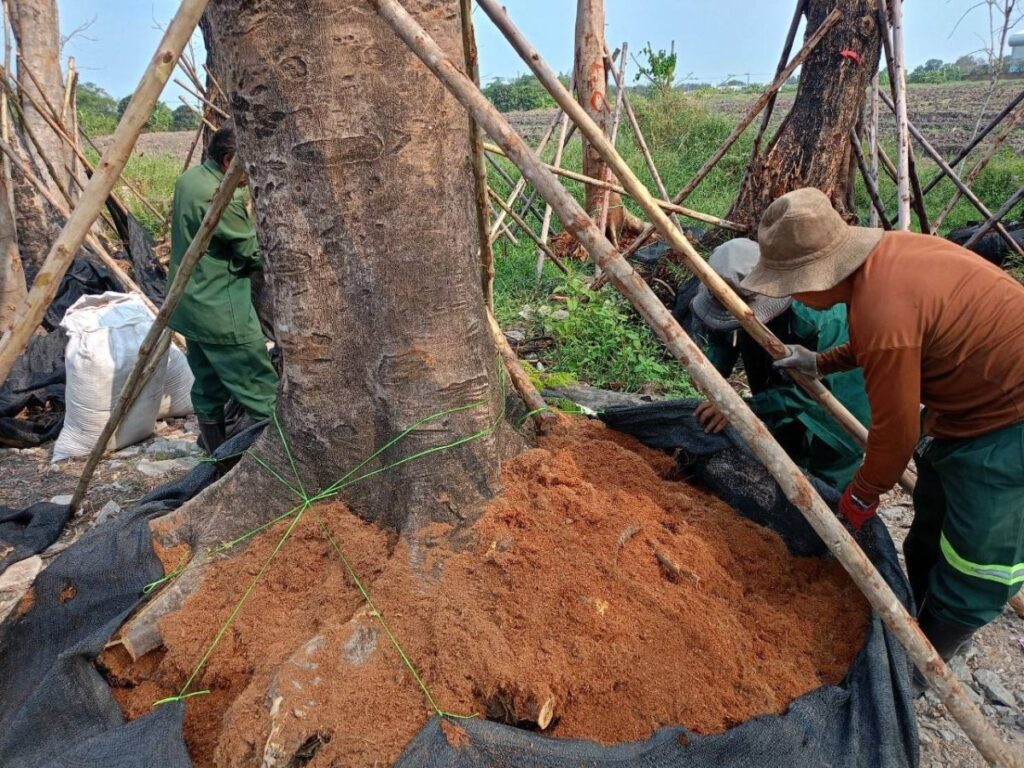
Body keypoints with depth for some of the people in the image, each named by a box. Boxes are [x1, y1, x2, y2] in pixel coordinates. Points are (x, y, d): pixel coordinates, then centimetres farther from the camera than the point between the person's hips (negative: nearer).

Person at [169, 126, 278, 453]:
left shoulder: (189, 178, 7)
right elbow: (254, 255, -15)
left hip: (192, 304, 10)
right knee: (261, 388, -3)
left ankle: (214, 446, 30)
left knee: (209, 383, 18)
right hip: (221, 312, -10)